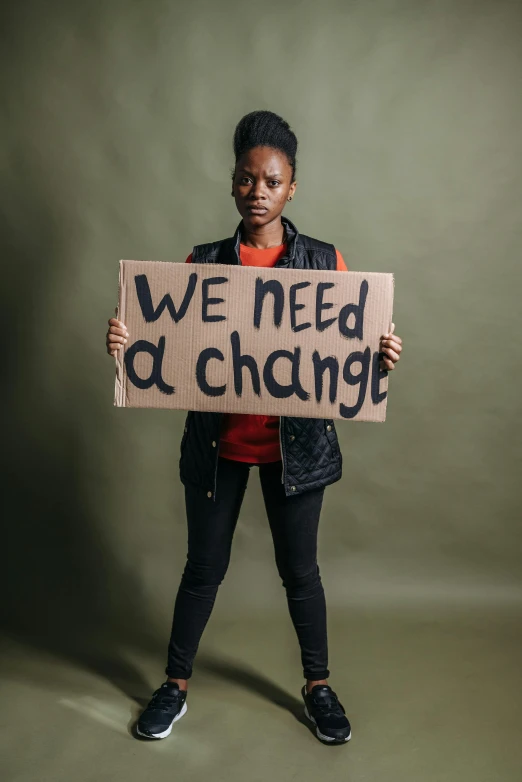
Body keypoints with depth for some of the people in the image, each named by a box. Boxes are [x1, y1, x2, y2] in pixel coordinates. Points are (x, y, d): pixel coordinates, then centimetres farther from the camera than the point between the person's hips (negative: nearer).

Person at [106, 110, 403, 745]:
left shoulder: (325, 261, -2)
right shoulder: (203, 261, 0)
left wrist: (382, 356, -22)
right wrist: (127, 342, -20)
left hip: (295, 442, 0)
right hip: (218, 441, 1)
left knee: (299, 569, 13)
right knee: (204, 566, 13)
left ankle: (317, 686, 36)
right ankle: (176, 685, 35)